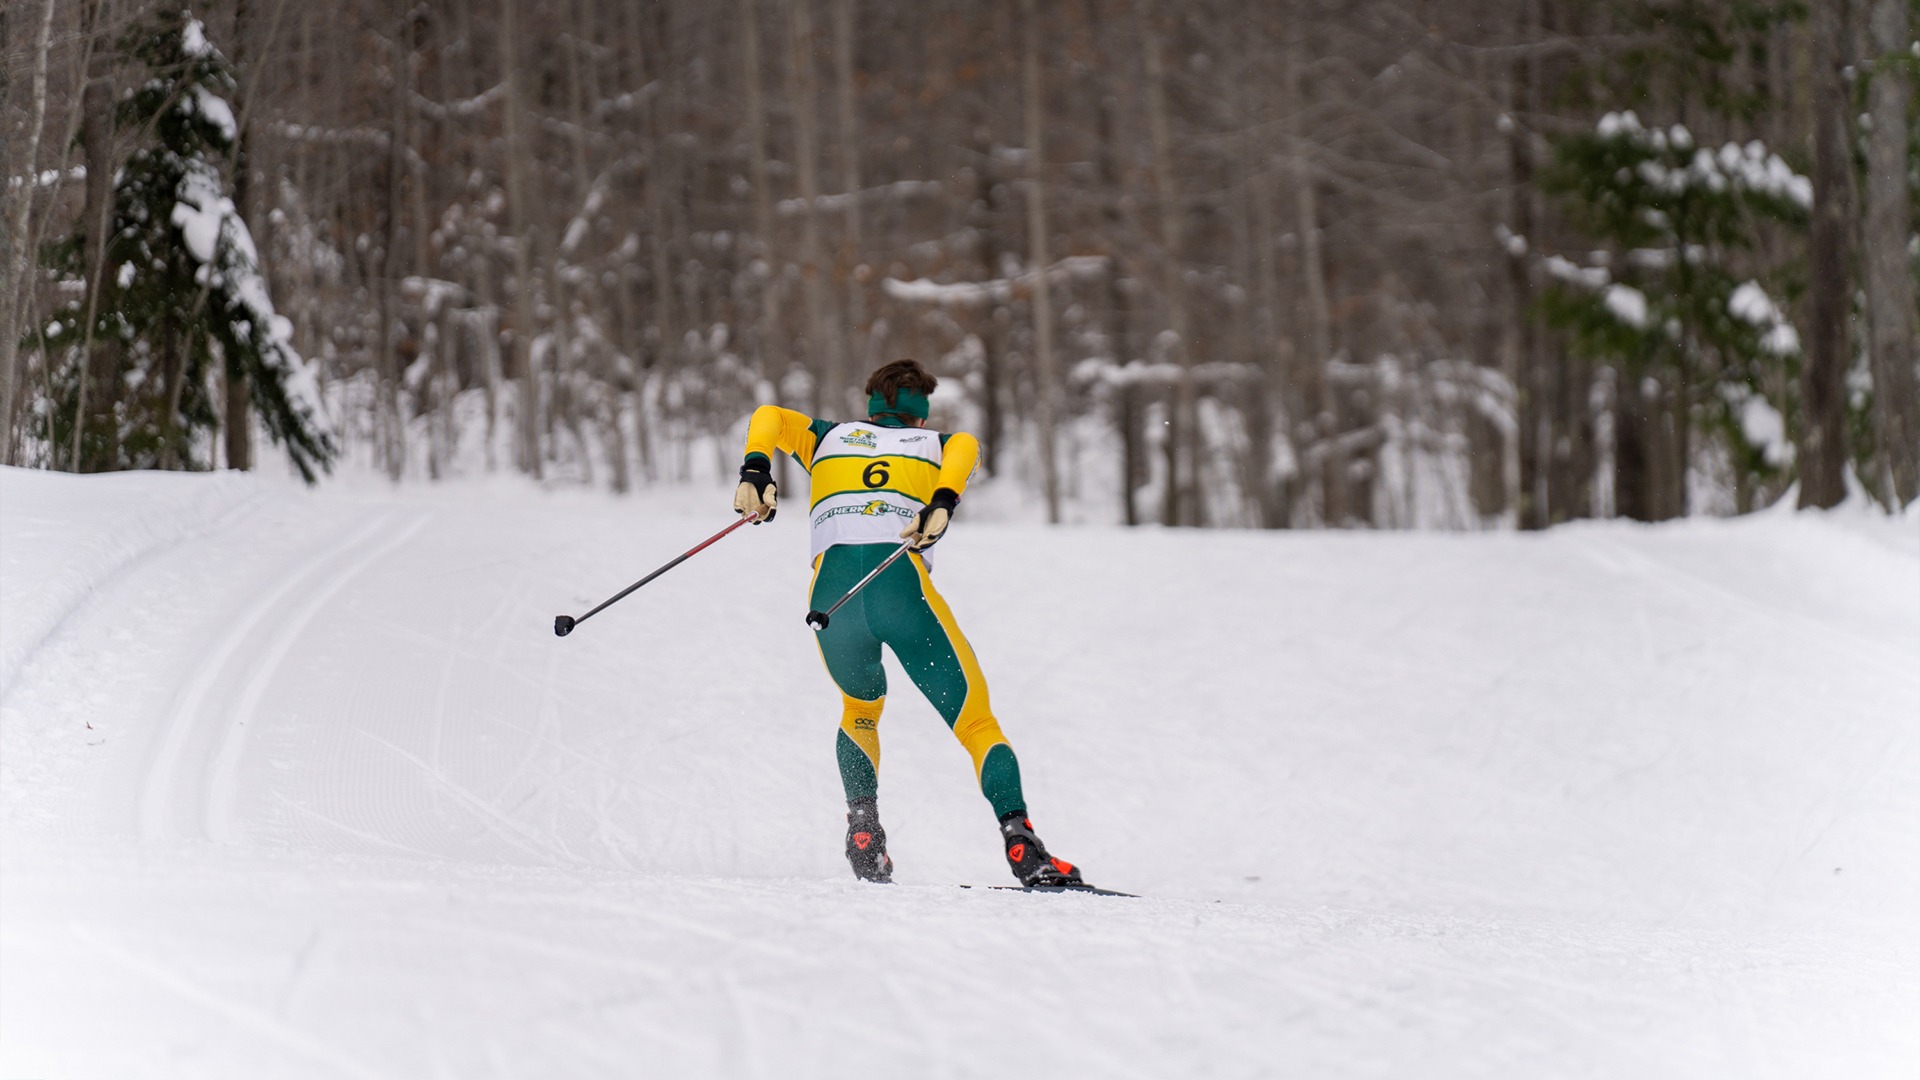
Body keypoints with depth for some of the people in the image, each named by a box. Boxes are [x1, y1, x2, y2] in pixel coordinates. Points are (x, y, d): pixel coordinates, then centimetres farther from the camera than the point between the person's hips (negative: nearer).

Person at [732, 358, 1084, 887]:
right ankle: (1019, 842, -17)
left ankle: (863, 823, 7)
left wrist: (755, 473, 4)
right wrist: (942, 504, -12)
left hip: (831, 589, 2)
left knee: (861, 711, 30)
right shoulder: (935, 443, 27)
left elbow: (770, 418, 18)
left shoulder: (831, 438, 33)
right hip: (903, 584, -2)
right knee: (975, 720, 5)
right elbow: (964, 447, 4)